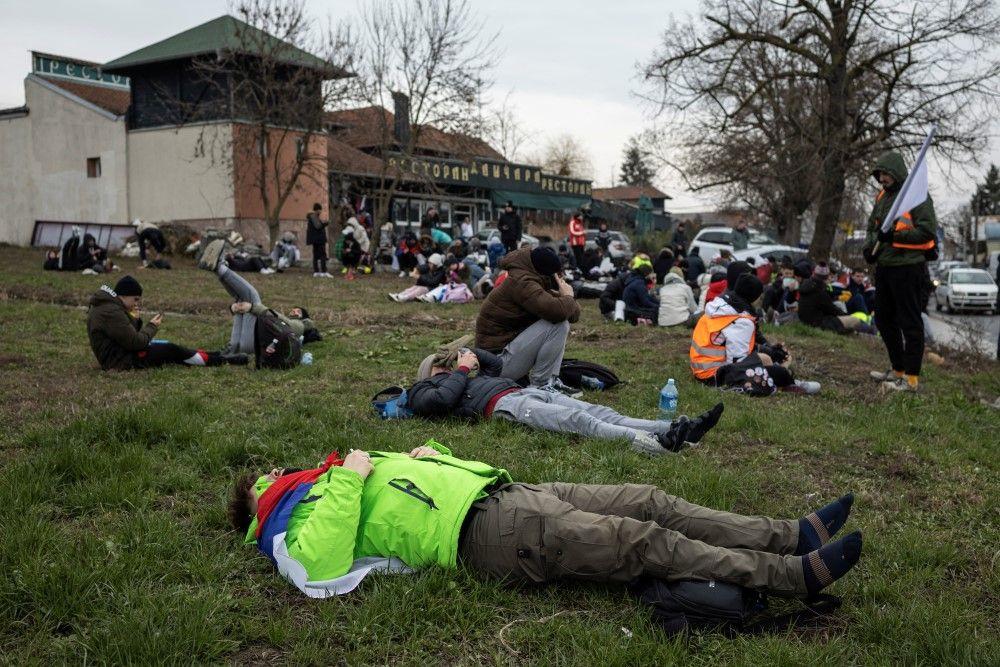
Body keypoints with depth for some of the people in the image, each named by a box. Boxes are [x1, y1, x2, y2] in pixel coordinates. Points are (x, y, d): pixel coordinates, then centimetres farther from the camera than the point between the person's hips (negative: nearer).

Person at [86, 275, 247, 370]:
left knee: (168, 346, 9)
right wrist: (152, 326, -10)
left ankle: (215, 357, 9)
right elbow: (136, 342, -25)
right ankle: (217, 360, 5)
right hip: (122, 361, -10)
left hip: (119, 351, 10)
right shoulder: (112, 312, -25)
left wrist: (134, 320, -5)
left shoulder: (109, 306, 8)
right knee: (172, 351, -6)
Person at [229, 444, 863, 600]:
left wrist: (432, 453, 12)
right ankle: (792, 575, -10)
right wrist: (347, 480, -18)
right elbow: (323, 567, -26)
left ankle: (791, 536, 2)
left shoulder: (338, 478, 26)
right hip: (489, 529, -8)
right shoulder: (298, 523, 1)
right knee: (649, 541, -15)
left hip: (506, 488, 8)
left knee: (649, 502, -1)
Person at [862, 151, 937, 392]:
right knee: (884, 319, 16)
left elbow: (928, 231, -16)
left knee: (910, 322, -4)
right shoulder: (882, 197, 15)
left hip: (908, 267, -9)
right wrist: (869, 246, 5)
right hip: (884, 266, 9)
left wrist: (895, 236, -23)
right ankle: (898, 369, 29)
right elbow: (872, 226, 25)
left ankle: (911, 378, 1)